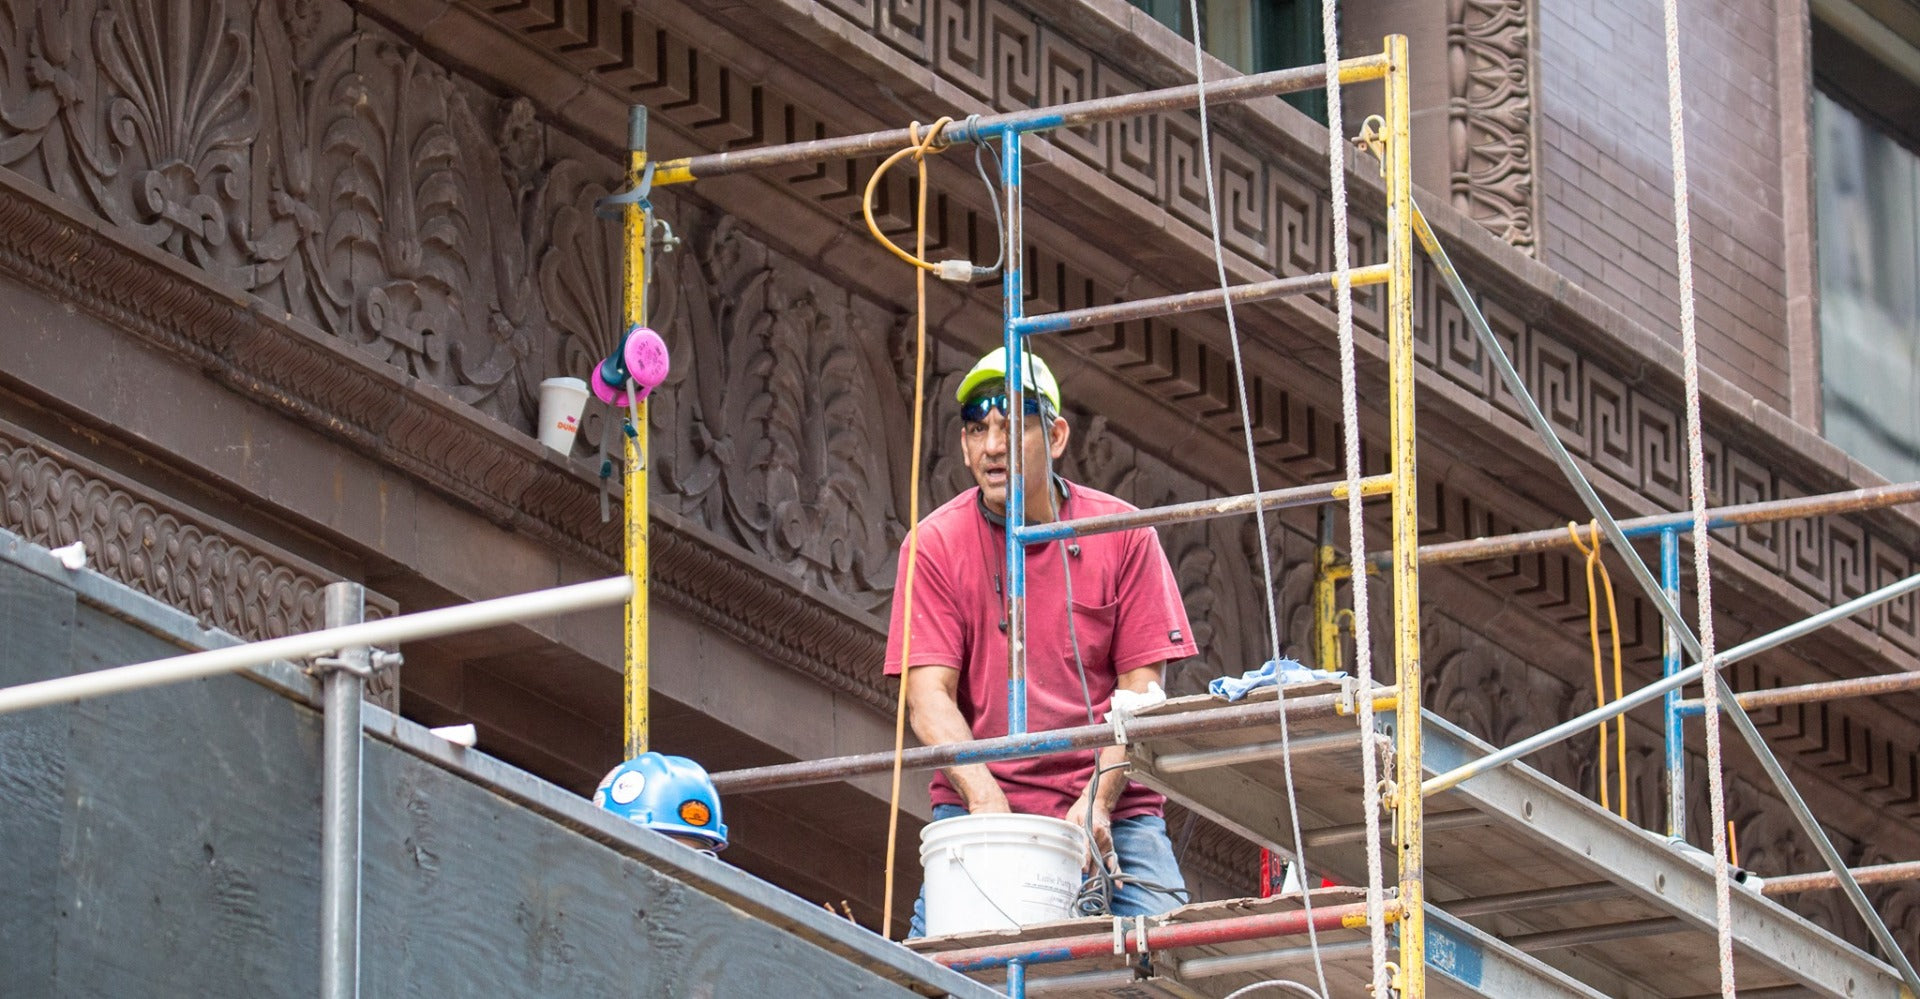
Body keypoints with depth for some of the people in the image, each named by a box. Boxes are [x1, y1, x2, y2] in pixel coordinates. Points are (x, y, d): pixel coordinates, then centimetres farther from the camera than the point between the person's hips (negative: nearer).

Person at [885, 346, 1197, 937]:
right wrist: (984, 798, -23)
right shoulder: (936, 546, 2)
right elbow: (928, 695, -6)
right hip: (979, 807, -1)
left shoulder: (1123, 535, 3)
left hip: (1108, 807, 1)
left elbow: (1142, 688, 0)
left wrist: (1098, 799, -16)